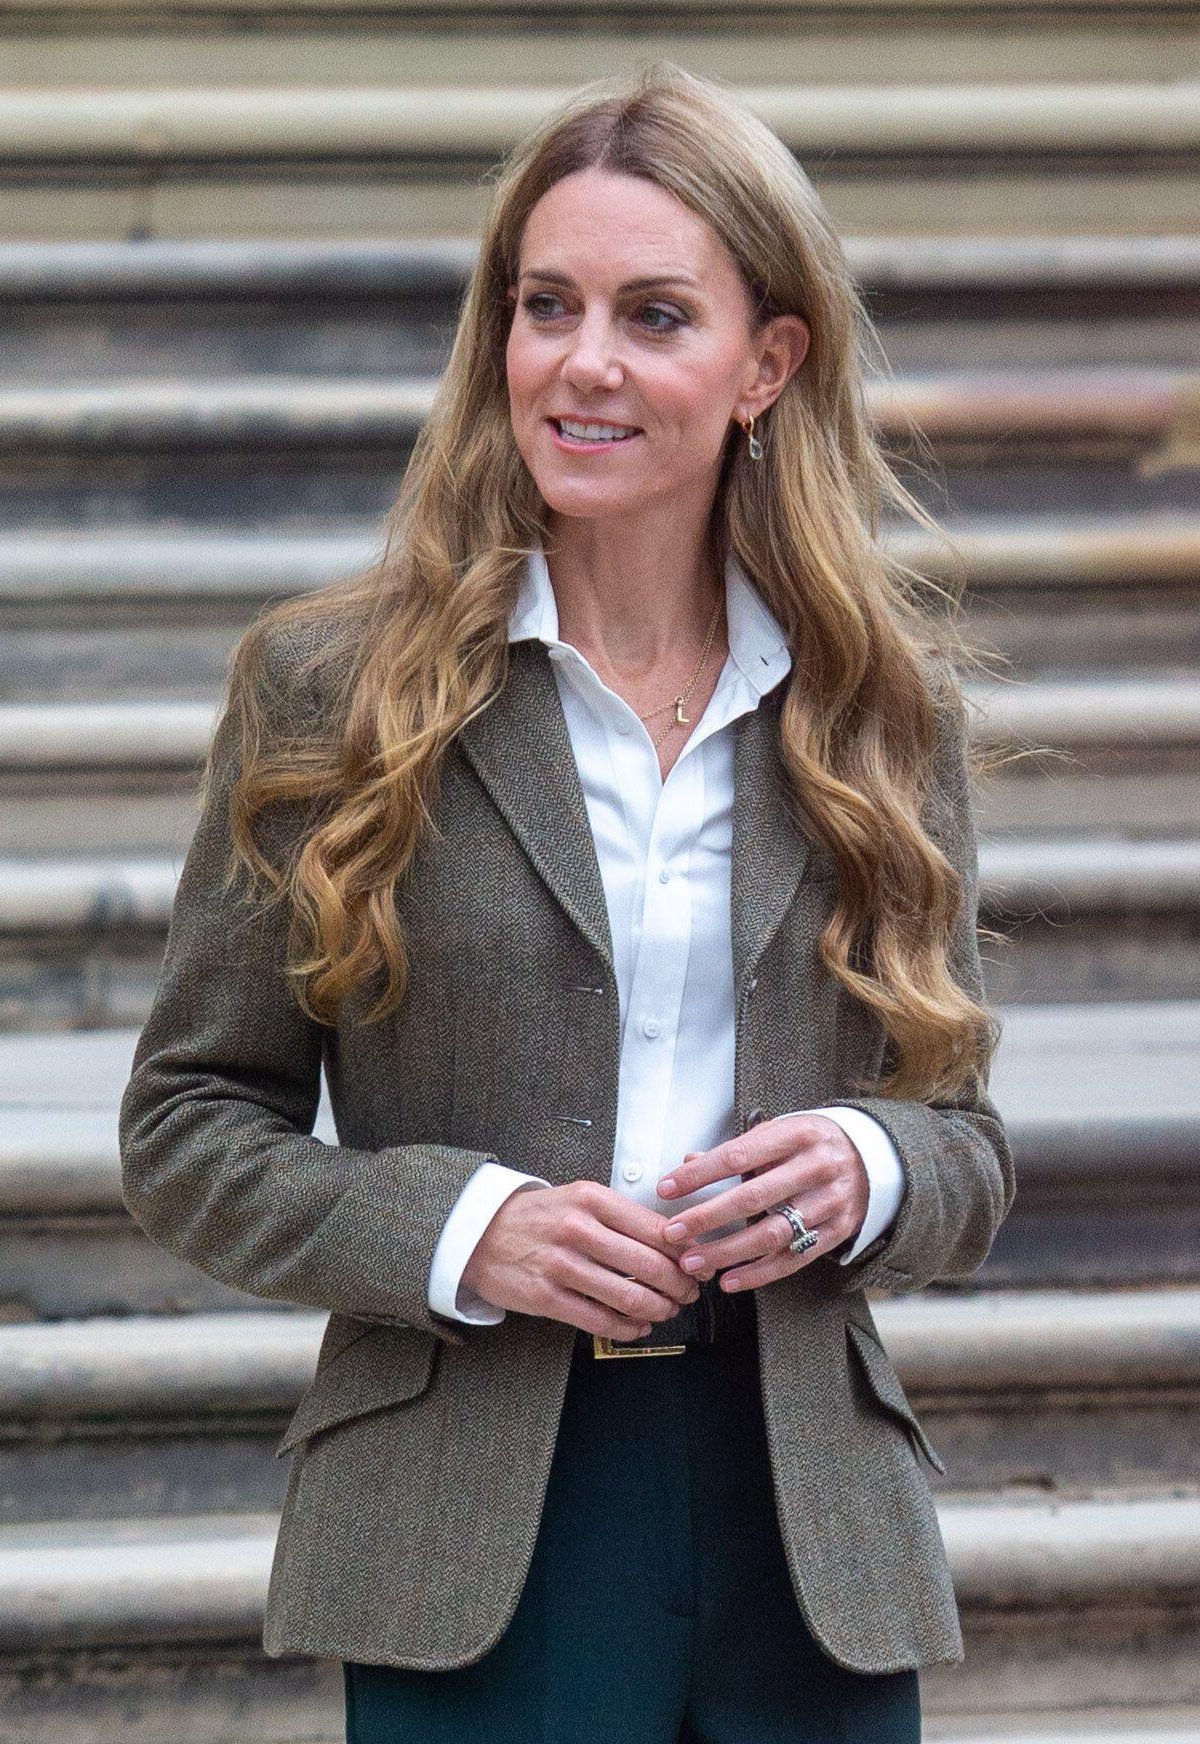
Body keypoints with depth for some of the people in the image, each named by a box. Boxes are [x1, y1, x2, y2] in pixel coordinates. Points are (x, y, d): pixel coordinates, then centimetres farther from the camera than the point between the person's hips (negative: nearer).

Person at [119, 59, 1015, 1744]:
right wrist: (462, 1231, -14)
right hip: (472, 1551, -2)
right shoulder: (329, 688, 0)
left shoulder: (882, 706, 7)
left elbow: (967, 1136, 13)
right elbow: (189, 1126, 1)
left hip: (813, 1533, 2)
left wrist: (864, 1172, -10)